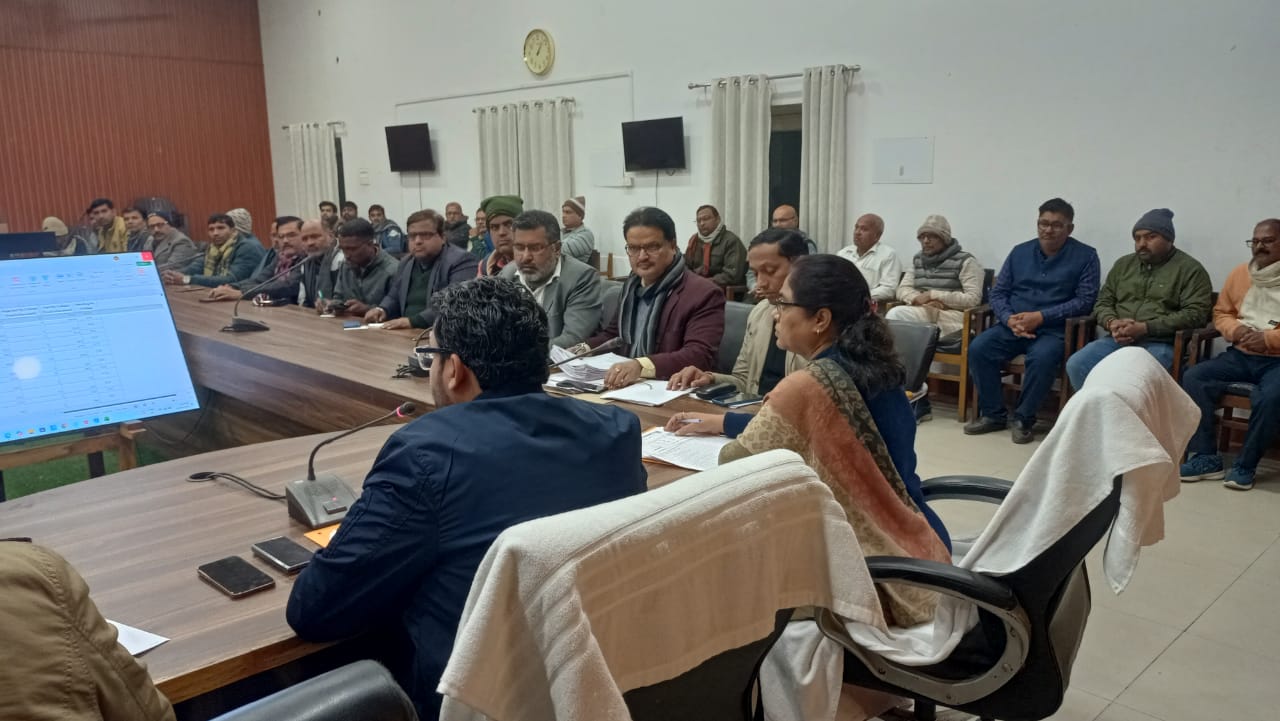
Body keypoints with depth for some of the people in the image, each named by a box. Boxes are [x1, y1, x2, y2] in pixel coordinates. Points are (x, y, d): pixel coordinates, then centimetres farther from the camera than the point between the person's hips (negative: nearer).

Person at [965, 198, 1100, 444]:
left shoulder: (1085, 256, 2)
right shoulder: (1020, 252, 13)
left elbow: (1085, 300, -6)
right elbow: (998, 292, 11)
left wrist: (1040, 317, -16)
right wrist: (1009, 318, -11)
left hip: (1054, 330, -4)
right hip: (1012, 325, 4)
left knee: (1042, 357, -36)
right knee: (978, 348, -23)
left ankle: (1024, 419, -14)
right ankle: (994, 414, -6)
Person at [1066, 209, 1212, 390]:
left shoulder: (1190, 269, 4)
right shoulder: (1123, 264, 20)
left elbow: (1195, 314, -7)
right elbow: (1103, 302, 19)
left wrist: (1145, 328, -17)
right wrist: (1112, 323, -6)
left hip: (1160, 344, -5)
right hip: (1118, 340, 5)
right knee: (1076, 365, -22)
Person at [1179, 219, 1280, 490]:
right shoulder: (1239, 273, 11)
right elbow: (1221, 313, 18)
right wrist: (1235, 330, -4)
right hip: (1241, 355, 5)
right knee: (1193, 377, -19)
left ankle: (1245, 465, -14)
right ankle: (1206, 458, -14)